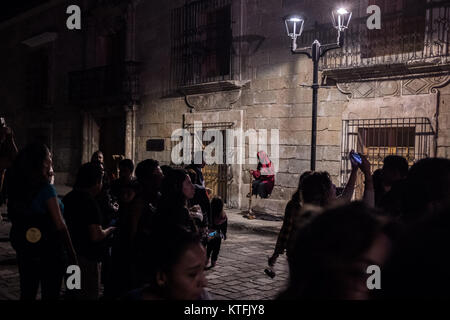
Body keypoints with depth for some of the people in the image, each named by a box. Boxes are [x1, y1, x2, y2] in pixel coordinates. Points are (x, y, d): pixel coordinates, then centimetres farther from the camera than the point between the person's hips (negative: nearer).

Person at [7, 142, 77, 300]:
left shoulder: (17, 187, -1)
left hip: (24, 251, 6)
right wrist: (72, 254, -12)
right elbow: (59, 225, -18)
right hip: (49, 251, -6)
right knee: (50, 294, 7)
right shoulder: (46, 189, -19)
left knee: (27, 293, 18)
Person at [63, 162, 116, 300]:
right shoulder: (90, 203, -22)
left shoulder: (68, 197, 6)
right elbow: (96, 236, -27)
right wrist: (110, 230, -8)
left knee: (72, 294, 22)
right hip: (86, 258, -9)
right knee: (89, 295, 3)